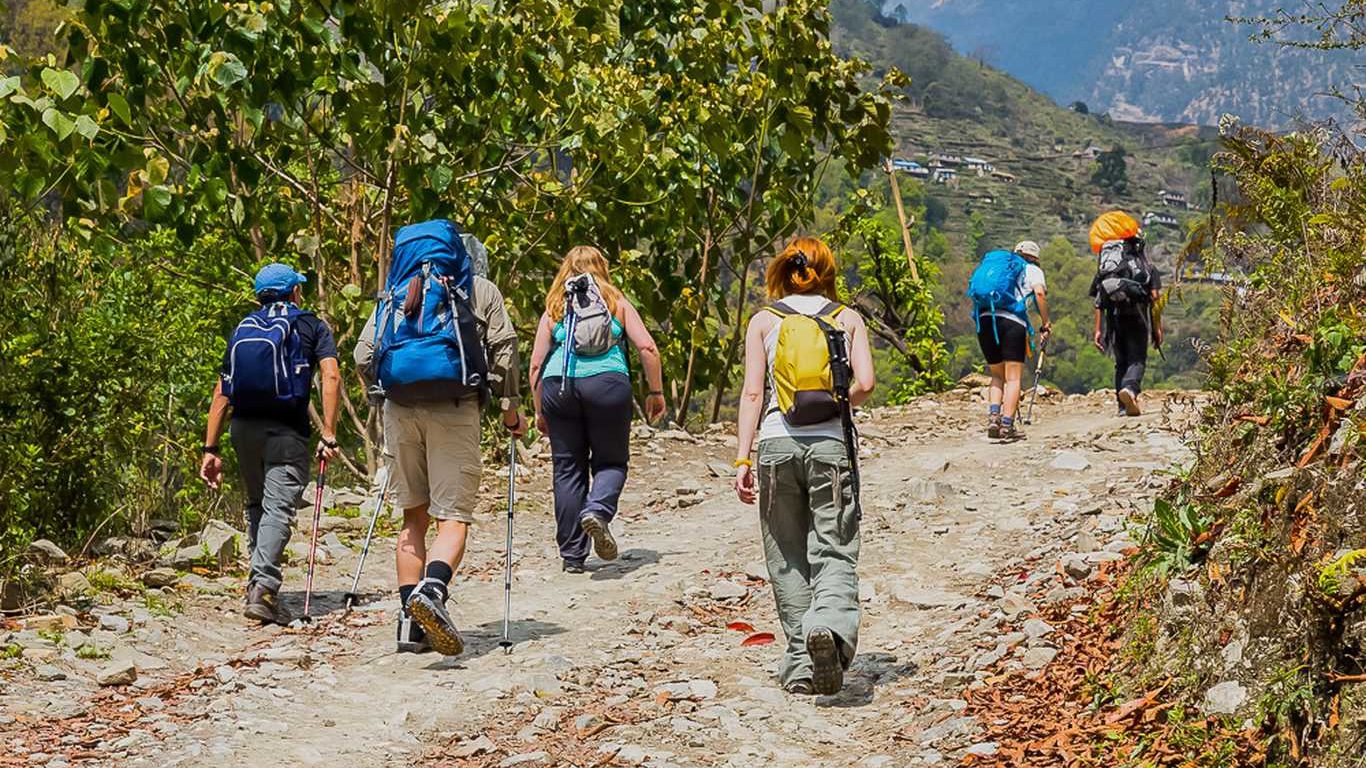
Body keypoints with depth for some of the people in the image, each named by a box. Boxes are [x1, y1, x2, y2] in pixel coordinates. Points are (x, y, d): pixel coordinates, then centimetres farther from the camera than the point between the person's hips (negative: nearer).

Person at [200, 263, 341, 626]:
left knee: (255, 506, 19)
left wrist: (211, 449, 14)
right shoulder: (310, 326, 9)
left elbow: (221, 394, 14)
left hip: (243, 428, 4)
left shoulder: (243, 330, 20)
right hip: (285, 432, -4)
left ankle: (259, 581, 22)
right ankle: (263, 587, -23)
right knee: (277, 509, -9)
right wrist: (329, 434, -10)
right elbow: (331, 377, -8)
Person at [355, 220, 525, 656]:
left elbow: (363, 356, 11)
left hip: (400, 409, 3)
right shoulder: (481, 292, 12)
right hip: (455, 410, -3)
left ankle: (410, 622, 8)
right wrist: (510, 408, 10)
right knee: (453, 517, -4)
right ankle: (431, 590, -33)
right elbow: (503, 350, 3)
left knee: (414, 517, 12)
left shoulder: (395, 296, 18)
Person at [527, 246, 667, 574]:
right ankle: (597, 511, -21)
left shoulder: (553, 310, 16)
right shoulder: (617, 302, 15)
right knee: (611, 461, 11)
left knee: (568, 468, 7)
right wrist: (656, 392, 12)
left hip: (559, 386, 1)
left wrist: (540, 411, 16)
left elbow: (536, 364, 10)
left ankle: (572, 556, 8)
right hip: (606, 383, -1)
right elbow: (647, 347, 4)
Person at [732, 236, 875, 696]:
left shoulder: (763, 321, 7)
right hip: (831, 442, -1)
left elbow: (752, 393, -1)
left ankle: (801, 663, 9)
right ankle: (831, 622, -31)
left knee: (786, 559, 10)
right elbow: (864, 384, -4)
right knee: (834, 552, -2)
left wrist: (742, 458, -3)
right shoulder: (848, 318, 8)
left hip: (777, 443, 1)